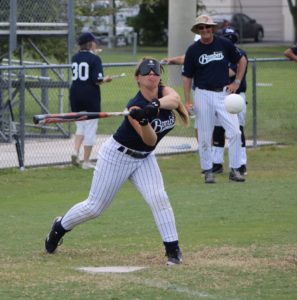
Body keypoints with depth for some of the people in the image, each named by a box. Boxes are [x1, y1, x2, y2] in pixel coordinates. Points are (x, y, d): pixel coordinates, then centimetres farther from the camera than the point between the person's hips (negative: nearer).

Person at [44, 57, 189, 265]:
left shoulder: (165, 92, -12)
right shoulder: (135, 107, -28)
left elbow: (175, 99, -36)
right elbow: (150, 140, -34)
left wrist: (156, 104, -53)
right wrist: (143, 121, -52)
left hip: (144, 158, 5)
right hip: (117, 155, -5)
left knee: (158, 197, -19)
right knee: (94, 208, 6)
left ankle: (173, 249, -12)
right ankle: (60, 227, 32)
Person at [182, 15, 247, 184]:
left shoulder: (224, 44, 0)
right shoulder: (193, 50, -2)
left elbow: (242, 61, 13)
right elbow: (187, 77, 4)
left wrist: (237, 82, 4)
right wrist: (188, 101, -5)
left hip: (224, 93, 1)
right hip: (203, 95, 0)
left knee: (235, 132, -9)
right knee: (205, 136, 2)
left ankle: (234, 170, 1)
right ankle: (208, 171, 15)